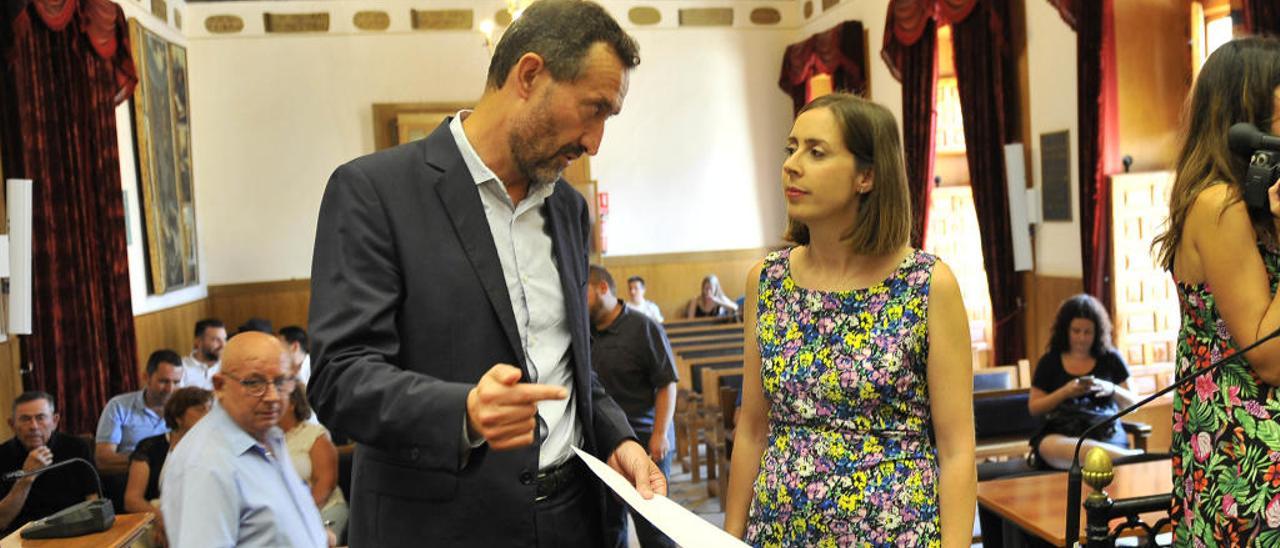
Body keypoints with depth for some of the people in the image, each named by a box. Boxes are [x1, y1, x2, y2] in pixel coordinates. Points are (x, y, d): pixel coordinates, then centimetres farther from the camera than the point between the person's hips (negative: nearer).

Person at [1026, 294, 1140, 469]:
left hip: (1106, 435, -2)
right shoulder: (1049, 362, 14)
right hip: (1060, 433, 2)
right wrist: (1064, 392, -5)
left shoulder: (1110, 358, 15)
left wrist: (1112, 389, -6)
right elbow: (1034, 408, 11)